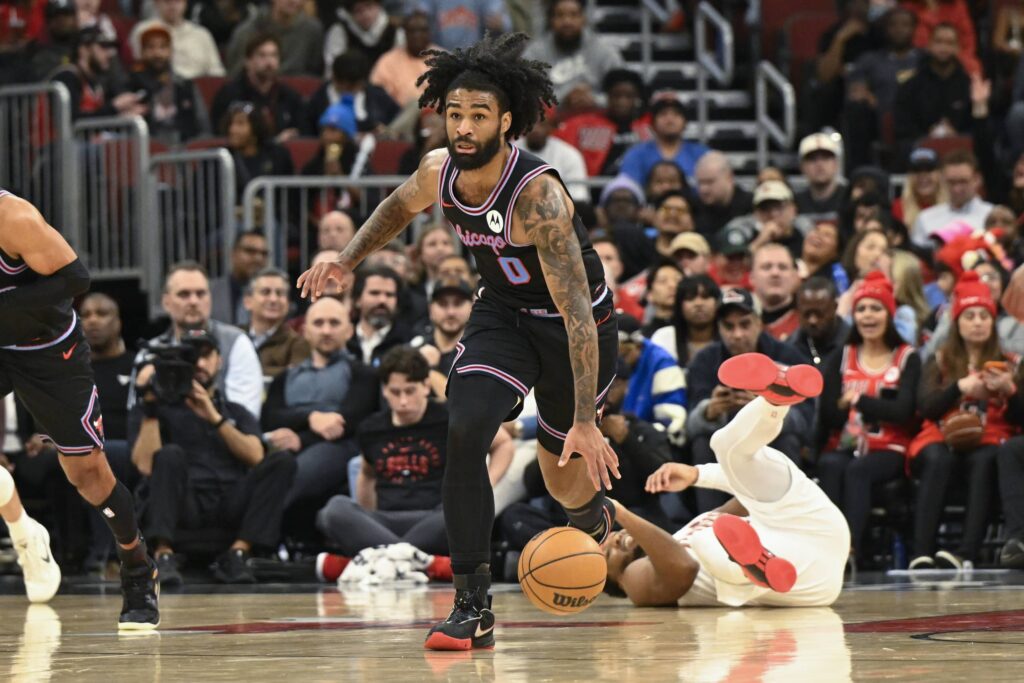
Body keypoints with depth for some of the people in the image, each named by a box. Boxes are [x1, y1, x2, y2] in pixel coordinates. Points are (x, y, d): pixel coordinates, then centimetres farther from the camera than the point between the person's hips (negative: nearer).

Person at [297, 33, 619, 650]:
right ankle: (474, 607, -15)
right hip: (502, 314, 4)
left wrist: (586, 421, -39)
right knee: (463, 436, -20)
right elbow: (400, 208, 13)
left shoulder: (537, 194, -34)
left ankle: (596, 515, 51)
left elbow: (577, 313, -36)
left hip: (579, 327, -4)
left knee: (564, 477, 11)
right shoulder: (438, 171, -15)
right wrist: (347, 261, -1)